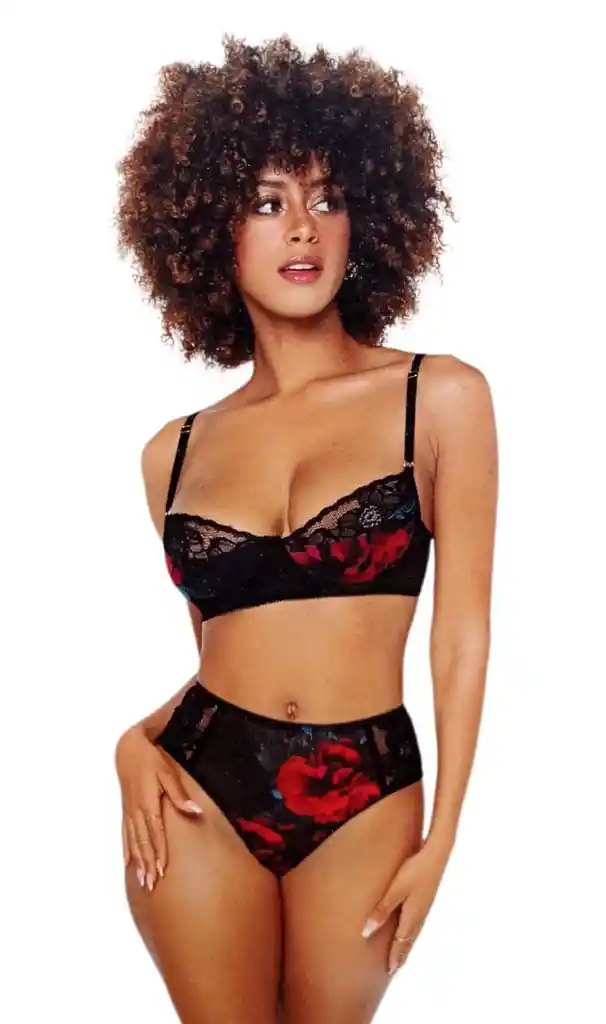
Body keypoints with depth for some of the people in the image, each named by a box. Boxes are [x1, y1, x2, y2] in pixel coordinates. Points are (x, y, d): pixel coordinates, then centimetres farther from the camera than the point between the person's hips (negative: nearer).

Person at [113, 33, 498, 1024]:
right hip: (200, 792, 2)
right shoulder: (175, 451, 4)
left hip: (365, 800, -1)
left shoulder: (440, 398, -4)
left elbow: (463, 631, -4)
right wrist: (137, 739, -6)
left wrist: (441, 837, -4)